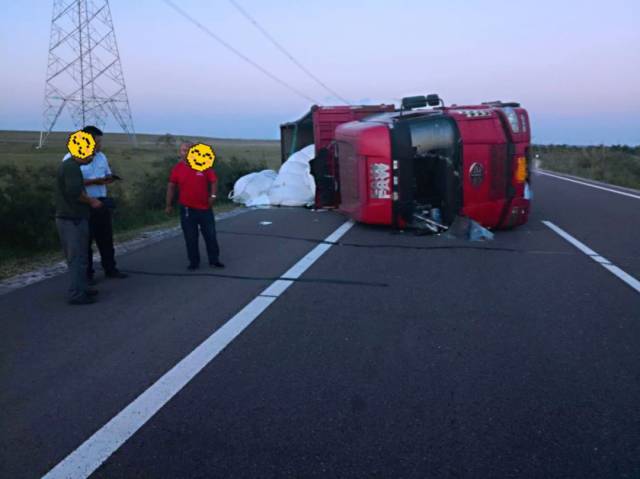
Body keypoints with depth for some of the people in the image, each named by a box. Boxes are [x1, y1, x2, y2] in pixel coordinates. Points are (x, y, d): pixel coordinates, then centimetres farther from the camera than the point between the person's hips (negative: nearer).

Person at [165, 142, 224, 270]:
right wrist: (169, 205, 5)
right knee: (190, 238, 6)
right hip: (187, 209, 0)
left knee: (210, 235, 7)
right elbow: (171, 186, 5)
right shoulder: (177, 168, -1)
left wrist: (213, 195, -12)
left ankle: (214, 260, 19)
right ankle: (194, 262, 17)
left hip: (205, 208, 0)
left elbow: (213, 180, 1)